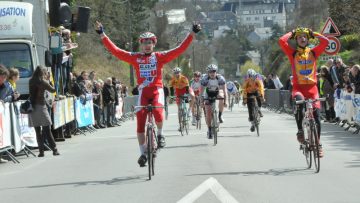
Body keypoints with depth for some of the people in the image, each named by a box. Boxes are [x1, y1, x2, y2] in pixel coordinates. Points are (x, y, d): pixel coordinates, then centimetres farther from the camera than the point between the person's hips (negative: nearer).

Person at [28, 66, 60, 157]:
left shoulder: (31, 81, 7)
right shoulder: (42, 82, -8)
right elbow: (53, 90, 1)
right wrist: (48, 80, 11)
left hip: (32, 107, 5)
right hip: (40, 106, -5)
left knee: (38, 131, 7)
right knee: (47, 130, -1)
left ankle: (41, 151, 5)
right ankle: (54, 150, 0)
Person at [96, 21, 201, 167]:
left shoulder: (160, 56, 0)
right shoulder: (135, 57, 2)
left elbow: (180, 49, -5)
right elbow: (115, 50, -1)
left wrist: (193, 34, -11)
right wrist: (102, 34, -5)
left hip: (157, 90, -2)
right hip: (143, 92, 2)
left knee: (158, 113, -30)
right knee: (140, 123, -2)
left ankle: (160, 134, 2)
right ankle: (143, 153, 12)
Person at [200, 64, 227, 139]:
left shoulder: (220, 78, -26)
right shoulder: (205, 79, -26)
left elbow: (224, 90, -28)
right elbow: (201, 91, -22)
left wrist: (225, 101, -37)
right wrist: (201, 101, -30)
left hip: (217, 92, 0)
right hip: (208, 94, 0)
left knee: (221, 96, -37)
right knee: (208, 113, -9)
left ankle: (220, 116, -19)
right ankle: (209, 130, 7)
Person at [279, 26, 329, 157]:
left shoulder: (313, 52, 10)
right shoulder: (293, 53, 6)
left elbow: (325, 41, -2)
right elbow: (281, 41, -8)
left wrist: (313, 33, 9)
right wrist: (291, 33, 7)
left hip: (312, 87, 2)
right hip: (298, 87, -2)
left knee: (316, 114, -5)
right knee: (299, 102, -35)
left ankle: (318, 143, 8)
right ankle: (300, 130, -21)